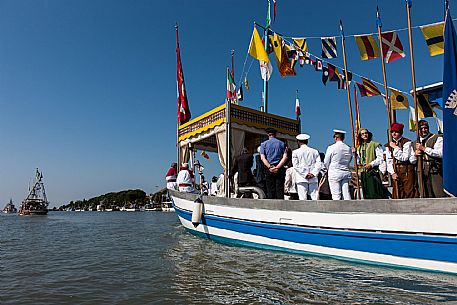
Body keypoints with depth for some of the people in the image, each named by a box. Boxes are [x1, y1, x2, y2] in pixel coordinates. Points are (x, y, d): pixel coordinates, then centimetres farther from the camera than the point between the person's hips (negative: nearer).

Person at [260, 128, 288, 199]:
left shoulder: (264, 144, 8)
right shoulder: (281, 143, 10)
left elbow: (262, 158, -6)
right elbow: (285, 157, -4)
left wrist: (270, 167, -13)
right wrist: (277, 167, -11)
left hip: (269, 169, 0)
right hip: (280, 169, 1)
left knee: (270, 190, 1)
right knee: (280, 189, 1)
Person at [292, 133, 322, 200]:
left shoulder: (295, 152, 3)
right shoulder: (315, 151, 11)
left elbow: (296, 165, -4)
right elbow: (318, 164, 3)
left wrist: (305, 174, -5)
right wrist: (313, 173, -4)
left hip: (301, 179, -2)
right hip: (313, 179, 2)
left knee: (303, 198, -3)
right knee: (315, 197, 3)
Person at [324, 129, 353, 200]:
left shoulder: (331, 148, -8)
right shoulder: (348, 148, 7)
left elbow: (326, 162, -2)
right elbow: (349, 161, 15)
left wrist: (329, 168, 17)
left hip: (334, 173, -5)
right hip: (346, 173, 5)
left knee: (336, 195, -3)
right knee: (346, 194, 5)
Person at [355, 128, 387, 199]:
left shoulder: (375, 144, 1)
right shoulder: (359, 148, 16)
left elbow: (380, 158, -5)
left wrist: (371, 164, -15)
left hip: (373, 171, -5)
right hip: (363, 172, 5)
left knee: (375, 192, -9)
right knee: (366, 193, 7)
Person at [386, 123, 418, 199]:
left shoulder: (406, 142, 0)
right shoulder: (389, 145, 12)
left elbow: (404, 158, -11)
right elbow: (389, 161, 6)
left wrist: (395, 147, -11)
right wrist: (392, 173, -4)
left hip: (407, 170, -3)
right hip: (396, 172, 4)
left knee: (409, 192, -6)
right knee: (397, 194, 2)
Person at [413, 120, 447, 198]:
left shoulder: (437, 138, 6)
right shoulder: (414, 143, 18)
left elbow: (440, 153, -10)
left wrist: (424, 148, -10)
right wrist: (415, 154, 1)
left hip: (435, 171, -3)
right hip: (421, 173, 3)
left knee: (440, 196, -7)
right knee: (427, 197, 2)